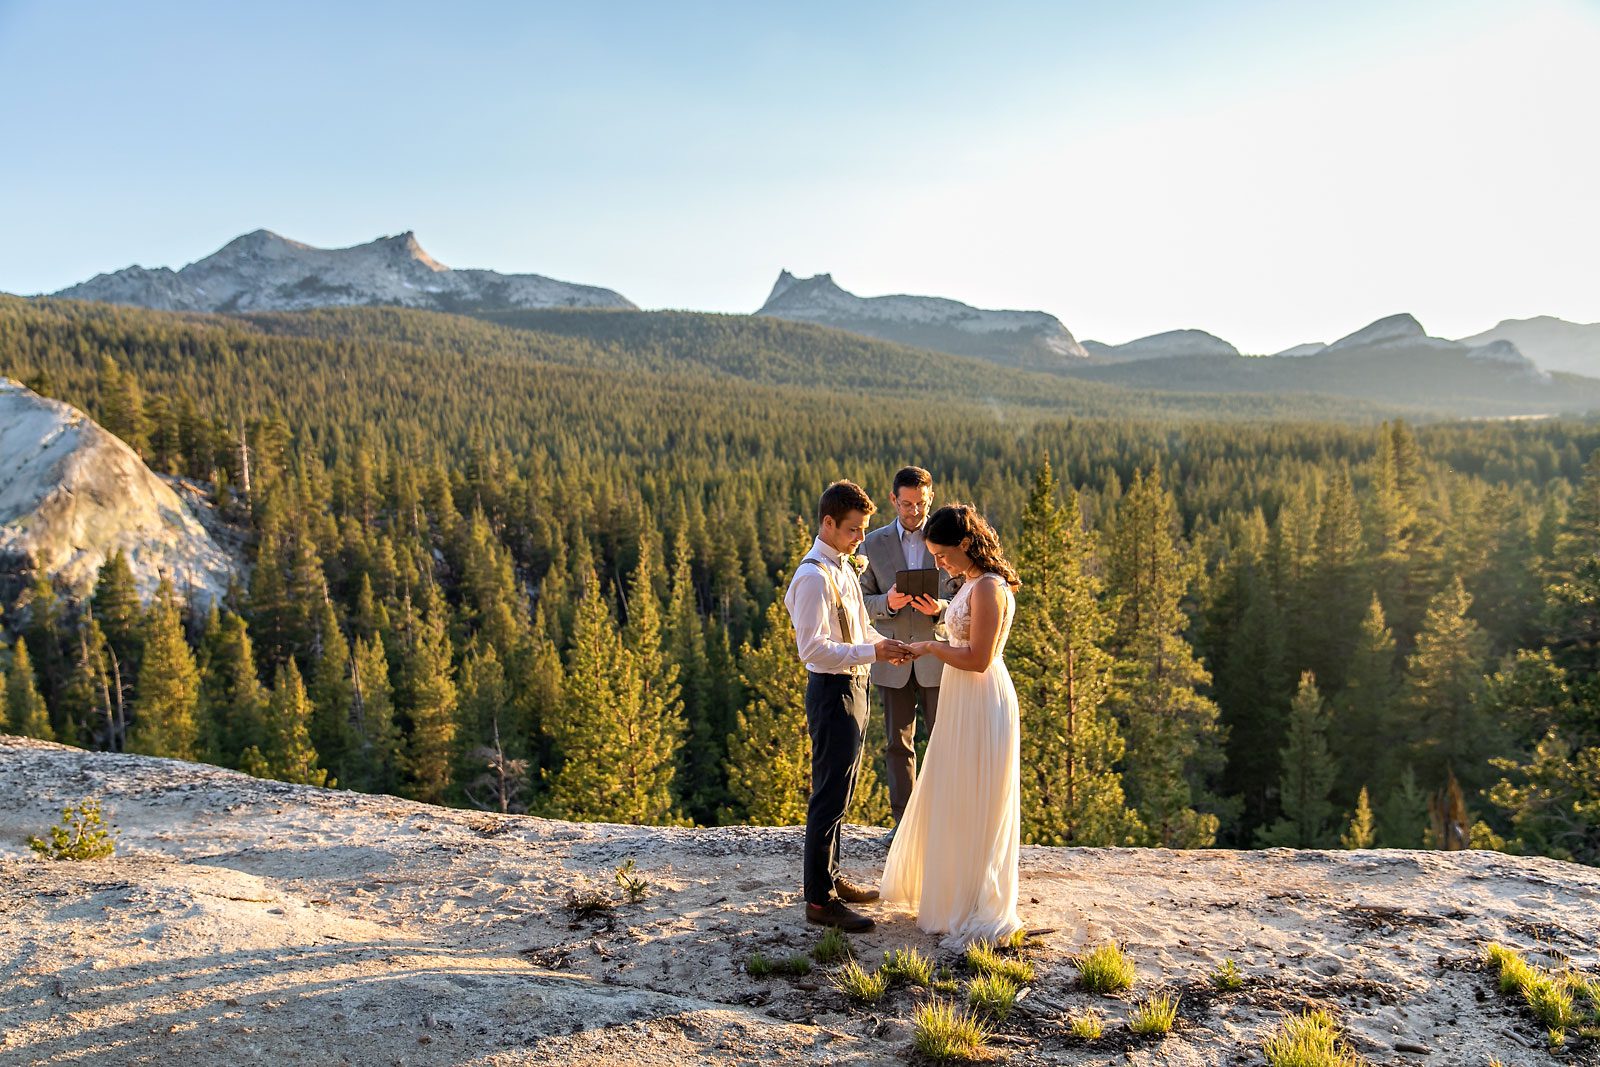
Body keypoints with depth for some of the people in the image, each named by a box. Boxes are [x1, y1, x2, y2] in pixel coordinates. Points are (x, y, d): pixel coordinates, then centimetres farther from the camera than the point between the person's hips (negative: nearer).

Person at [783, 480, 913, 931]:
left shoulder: (843, 568, 12)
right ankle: (820, 900, 8)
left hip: (852, 688, 10)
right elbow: (813, 648, -25)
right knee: (829, 797, -3)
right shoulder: (814, 576, -19)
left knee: (840, 793, 20)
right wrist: (871, 652, -25)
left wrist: (885, 644, 1)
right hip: (832, 692, -10)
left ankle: (830, 878, 34)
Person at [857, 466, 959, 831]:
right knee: (897, 744, 9)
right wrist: (887, 603, -18)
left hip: (937, 657, -1)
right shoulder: (873, 544, 4)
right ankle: (903, 821, 20)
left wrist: (941, 607, -19)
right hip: (892, 660, 1)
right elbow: (862, 601, 4)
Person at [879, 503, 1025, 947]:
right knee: (951, 802, 21)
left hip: (981, 705, -10)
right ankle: (949, 891, 38)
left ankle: (978, 913, 18)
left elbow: (978, 659, -23)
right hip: (961, 701, 10)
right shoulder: (972, 582, 10)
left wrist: (931, 647, -13)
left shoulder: (988, 588, -20)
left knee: (974, 809, 3)